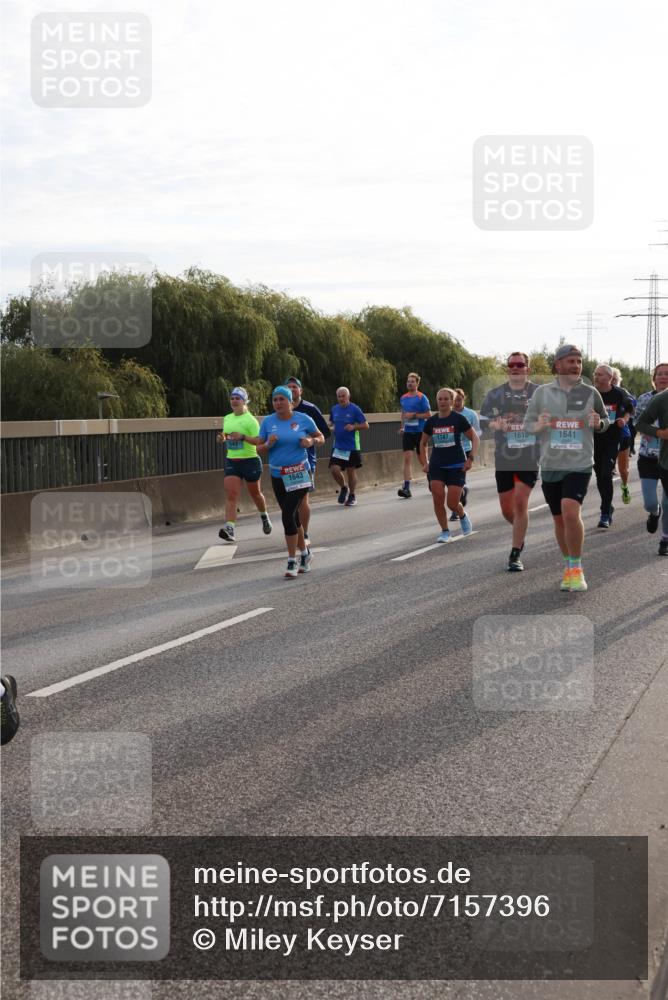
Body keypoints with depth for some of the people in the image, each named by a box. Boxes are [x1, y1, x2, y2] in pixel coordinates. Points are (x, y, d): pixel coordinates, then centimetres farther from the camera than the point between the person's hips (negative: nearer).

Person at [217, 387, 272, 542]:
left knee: (255, 493, 14)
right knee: (231, 495, -11)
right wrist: (222, 438, 1)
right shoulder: (226, 419, 9)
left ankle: (264, 517, 42)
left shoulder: (250, 420, -10)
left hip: (250, 460, -4)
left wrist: (243, 437, -29)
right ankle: (229, 528, -21)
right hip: (231, 461, 4)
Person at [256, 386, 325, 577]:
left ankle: (292, 561, -7)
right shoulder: (268, 421, 2)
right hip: (278, 475, 4)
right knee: (293, 517, 13)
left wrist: (311, 441, -12)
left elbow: (321, 437, 10)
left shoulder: (303, 419, -3)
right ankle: (305, 554, 33)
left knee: (288, 515, -15)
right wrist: (269, 444, -18)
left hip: (299, 474, -4)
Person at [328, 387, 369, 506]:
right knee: (334, 469, -8)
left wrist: (354, 427, -22)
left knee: (351, 471, 5)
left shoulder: (355, 409, -8)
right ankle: (343, 488, 20)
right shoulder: (334, 409, 6)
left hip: (352, 447, -4)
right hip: (337, 446, 4)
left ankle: (352, 496, 23)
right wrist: (329, 426, 0)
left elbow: (366, 426, -6)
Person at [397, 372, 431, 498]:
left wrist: (414, 415, -16)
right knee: (407, 459, -8)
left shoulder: (422, 397, -7)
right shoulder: (403, 398, 10)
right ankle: (406, 488, -14)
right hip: (407, 432, 4)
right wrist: (402, 426, 14)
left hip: (420, 432, -4)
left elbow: (428, 414, -9)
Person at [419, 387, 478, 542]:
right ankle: (444, 531, 6)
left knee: (452, 503, -6)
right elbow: (423, 443, 18)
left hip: (457, 466, -3)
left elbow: (474, 438, 0)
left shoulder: (459, 419, -5)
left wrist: (470, 458, -10)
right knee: (438, 501, -10)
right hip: (436, 466, 3)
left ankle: (463, 516, 29)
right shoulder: (431, 421, 5)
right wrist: (425, 463, 8)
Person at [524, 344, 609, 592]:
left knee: (571, 512, -21)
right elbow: (526, 425, 6)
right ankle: (568, 566, 30)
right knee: (559, 519, 11)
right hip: (550, 466, 2)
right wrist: (538, 425, -17)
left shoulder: (590, 393, 3)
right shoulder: (542, 392, 3)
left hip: (579, 465, -2)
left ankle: (575, 568, -6)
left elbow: (606, 421, 15)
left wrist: (599, 423, -9)